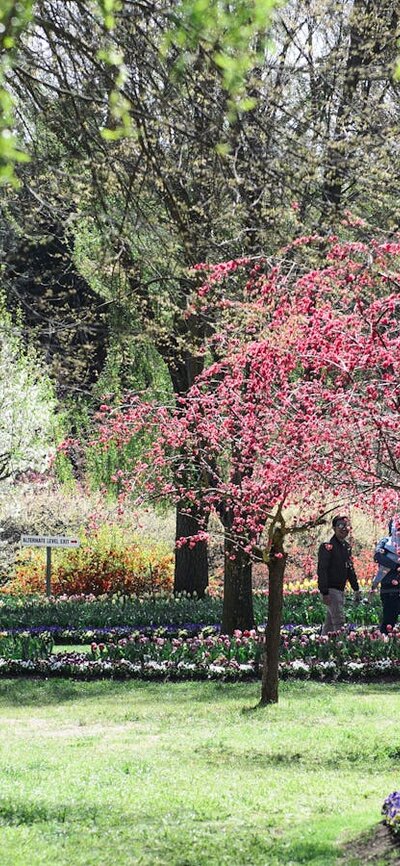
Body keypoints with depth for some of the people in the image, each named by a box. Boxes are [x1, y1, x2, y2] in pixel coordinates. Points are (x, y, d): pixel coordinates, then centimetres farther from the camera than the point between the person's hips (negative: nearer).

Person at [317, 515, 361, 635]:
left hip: (340, 590, 9)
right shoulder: (327, 547, -13)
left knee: (330, 622, 13)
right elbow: (322, 570, -18)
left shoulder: (346, 546, 13)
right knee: (339, 621, -13)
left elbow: (350, 569, 22)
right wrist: (324, 593, -23)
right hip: (330, 590, -9)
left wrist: (356, 589, 19)